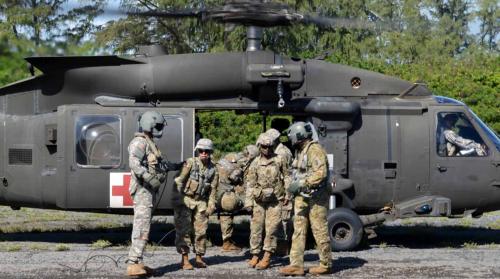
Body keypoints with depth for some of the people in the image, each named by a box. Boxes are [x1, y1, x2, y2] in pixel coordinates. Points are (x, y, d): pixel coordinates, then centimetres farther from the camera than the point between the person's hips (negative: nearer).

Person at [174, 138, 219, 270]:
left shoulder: (213, 169, 4)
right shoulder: (190, 163, -8)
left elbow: (213, 189, 8)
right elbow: (179, 181, -9)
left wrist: (211, 206, 1)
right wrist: (177, 200, -14)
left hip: (201, 202, 4)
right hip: (185, 200, -3)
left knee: (201, 230, 4)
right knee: (184, 230, -6)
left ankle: (199, 258, 15)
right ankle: (184, 259, -3)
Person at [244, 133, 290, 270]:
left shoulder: (280, 160, 3)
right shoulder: (255, 163, 5)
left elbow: (286, 178, 7)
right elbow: (250, 183, 5)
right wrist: (248, 202, -1)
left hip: (275, 200, -2)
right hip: (259, 200, 2)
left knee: (271, 228, -7)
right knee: (256, 228, 2)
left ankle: (267, 257, -6)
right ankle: (255, 256, 12)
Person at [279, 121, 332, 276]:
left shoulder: (315, 150, -15)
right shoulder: (301, 151, 15)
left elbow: (321, 173, -25)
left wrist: (300, 184, -25)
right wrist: (294, 186, 9)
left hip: (315, 198, -9)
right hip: (302, 197, 9)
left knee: (320, 231, 0)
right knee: (298, 230, 3)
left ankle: (326, 264, 11)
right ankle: (296, 265, 1)